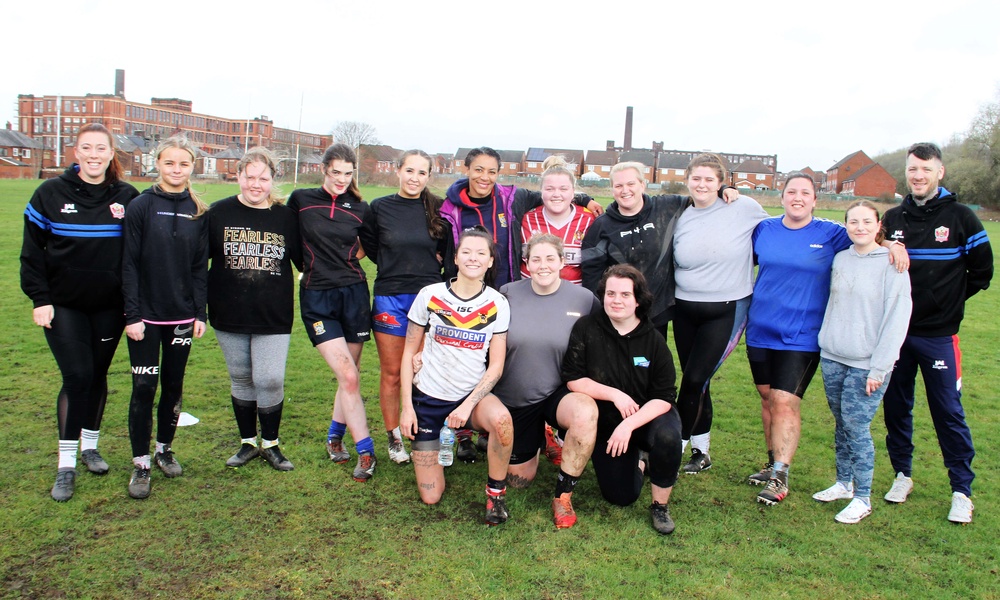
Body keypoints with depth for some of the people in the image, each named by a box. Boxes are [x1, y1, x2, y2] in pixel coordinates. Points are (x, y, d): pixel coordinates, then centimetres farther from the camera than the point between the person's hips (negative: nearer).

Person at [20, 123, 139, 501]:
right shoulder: (51, 193, -3)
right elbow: (32, 251, 0)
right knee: (77, 376, -8)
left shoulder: (127, 197, 0)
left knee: (98, 375, 12)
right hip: (64, 306, -2)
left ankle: (90, 446, 31)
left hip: (109, 306, 2)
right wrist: (39, 299, -7)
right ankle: (66, 464, 4)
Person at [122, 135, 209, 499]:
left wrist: (200, 313, 2)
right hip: (146, 315, -3)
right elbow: (129, 264, -6)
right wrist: (132, 314, -11)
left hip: (182, 315, 3)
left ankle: (165, 449, 30)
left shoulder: (198, 212, 4)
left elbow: (200, 267, 6)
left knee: (174, 385, 12)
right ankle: (141, 463, 12)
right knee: (144, 387, 1)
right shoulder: (141, 206, -4)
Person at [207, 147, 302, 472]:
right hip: (229, 316, 2)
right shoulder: (219, 212, 1)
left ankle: (270, 444, 17)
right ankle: (247, 442, 30)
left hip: (274, 318, -1)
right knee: (241, 379, 12)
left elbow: (303, 260, 7)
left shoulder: (287, 216, 0)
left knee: (270, 380, -5)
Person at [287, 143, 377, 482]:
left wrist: (347, 263, 6)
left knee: (350, 375, 8)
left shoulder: (360, 210, 5)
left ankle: (335, 437, 31)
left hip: (354, 294, 2)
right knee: (348, 376, -11)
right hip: (317, 298, -2)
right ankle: (365, 452, -1)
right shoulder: (301, 200, 1)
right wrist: (313, 266, 7)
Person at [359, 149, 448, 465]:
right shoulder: (379, 208, 2)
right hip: (390, 298, 0)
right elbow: (369, 247, 12)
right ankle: (394, 438, 21)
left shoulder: (438, 209, 2)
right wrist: (396, 266, 4)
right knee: (391, 373, 7)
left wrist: (432, 261, 1)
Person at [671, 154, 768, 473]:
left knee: (695, 380, -7)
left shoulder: (745, 207, -8)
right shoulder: (682, 219, 4)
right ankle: (701, 452, 25)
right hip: (685, 311, 4)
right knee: (695, 382, 10)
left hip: (726, 311, -4)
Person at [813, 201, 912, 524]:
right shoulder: (840, 259, 7)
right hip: (832, 358, 5)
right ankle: (843, 483, 31)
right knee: (841, 425, 15)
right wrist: (825, 343, 11)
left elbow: (896, 320, -12)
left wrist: (879, 368, -14)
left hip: (866, 365, -5)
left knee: (857, 427, -2)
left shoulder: (891, 264, -9)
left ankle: (862, 498, 12)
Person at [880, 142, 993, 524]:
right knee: (896, 407, 9)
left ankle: (962, 491, 12)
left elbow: (982, 271, 4)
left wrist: (949, 299, 3)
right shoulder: (893, 218, 6)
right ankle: (902, 475, 25)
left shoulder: (960, 217, -1)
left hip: (938, 335, -3)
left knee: (948, 413, 1)